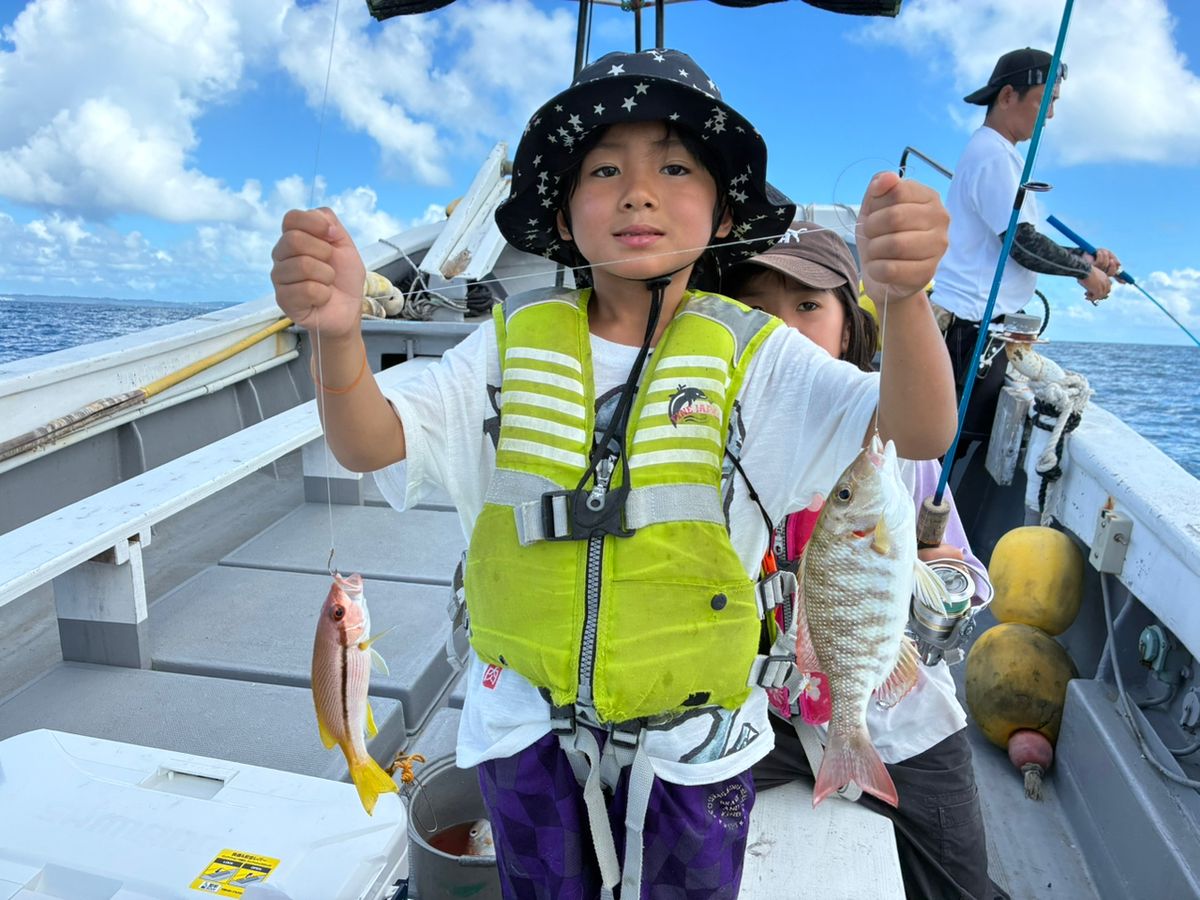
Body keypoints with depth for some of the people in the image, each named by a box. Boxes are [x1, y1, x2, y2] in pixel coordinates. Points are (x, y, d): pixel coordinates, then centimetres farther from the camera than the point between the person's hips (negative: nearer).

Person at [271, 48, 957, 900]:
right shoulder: (515, 342, -8)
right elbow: (372, 443, -16)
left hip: (693, 737, -1)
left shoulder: (753, 356, -13)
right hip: (529, 724, 2)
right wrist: (339, 333, -38)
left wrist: (903, 295, -47)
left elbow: (918, 432, -25)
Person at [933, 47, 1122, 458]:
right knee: (952, 443, -9)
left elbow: (1016, 242, 23)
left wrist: (1083, 257, 12)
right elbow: (1023, 244, -15)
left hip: (981, 325, 10)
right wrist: (1085, 271, 0)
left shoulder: (998, 152, 22)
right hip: (969, 325, -10)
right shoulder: (993, 153, -10)